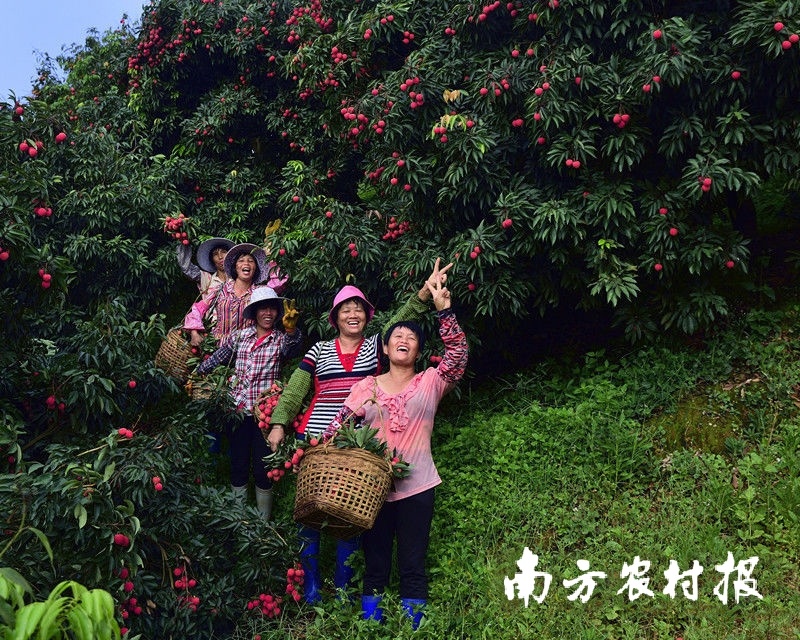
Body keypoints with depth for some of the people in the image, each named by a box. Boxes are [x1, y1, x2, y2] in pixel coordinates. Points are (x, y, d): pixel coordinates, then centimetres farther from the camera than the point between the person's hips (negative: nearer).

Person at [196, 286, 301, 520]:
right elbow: (215, 359, 15)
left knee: (262, 469, 3)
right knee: (238, 465, 10)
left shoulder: (282, 339, 2)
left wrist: (291, 328, -41)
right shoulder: (239, 336, 8)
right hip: (238, 410, 2)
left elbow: (293, 346, -21)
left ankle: (263, 522, 16)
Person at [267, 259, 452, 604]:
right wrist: (279, 424, -7)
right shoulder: (319, 351, 10)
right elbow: (294, 390, 5)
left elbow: (402, 319, -3)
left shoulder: (375, 345, 10)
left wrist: (427, 289, -15)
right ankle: (310, 589, 14)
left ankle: (343, 590, 15)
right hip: (315, 441, 0)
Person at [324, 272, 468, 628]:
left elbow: (458, 354, -13)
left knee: (413, 566, 6)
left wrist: (443, 309, -21)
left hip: (416, 486, -1)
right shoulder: (367, 386, 6)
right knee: (374, 564, 12)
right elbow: (339, 428, 5)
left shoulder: (431, 382, 2)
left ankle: (412, 626, 18)